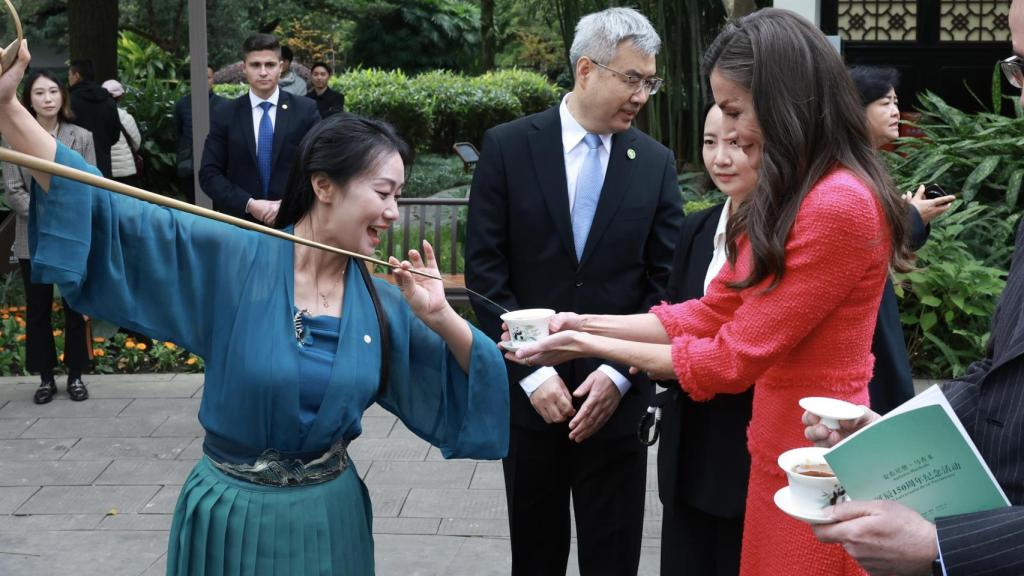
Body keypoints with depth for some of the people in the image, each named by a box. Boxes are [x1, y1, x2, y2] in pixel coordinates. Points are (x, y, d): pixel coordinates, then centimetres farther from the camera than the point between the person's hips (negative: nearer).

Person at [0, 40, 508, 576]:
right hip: (231, 514, -3)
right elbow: (110, 211, -16)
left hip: (327, 514, 3)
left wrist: (441, 318, -15)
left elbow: (470, 378, 4)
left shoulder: (383, 304, -1)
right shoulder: (233, 257, -12)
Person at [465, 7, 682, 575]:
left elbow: (665, 283, 0)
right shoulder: (508, 146, -4)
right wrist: (532, 372, -12)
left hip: (617, 393, 1)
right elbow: (484, 269, -7)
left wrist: (619, 374, -11)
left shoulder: (656, 162, 2)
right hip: (529, 389, -1)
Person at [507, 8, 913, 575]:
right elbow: (710, 313, 9)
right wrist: (585, 323, 1)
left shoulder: (839, 207, -23)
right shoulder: (785, 196, 8)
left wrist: (587, 346, -13)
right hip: (777, 447, 9)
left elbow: (731, 359, -21)